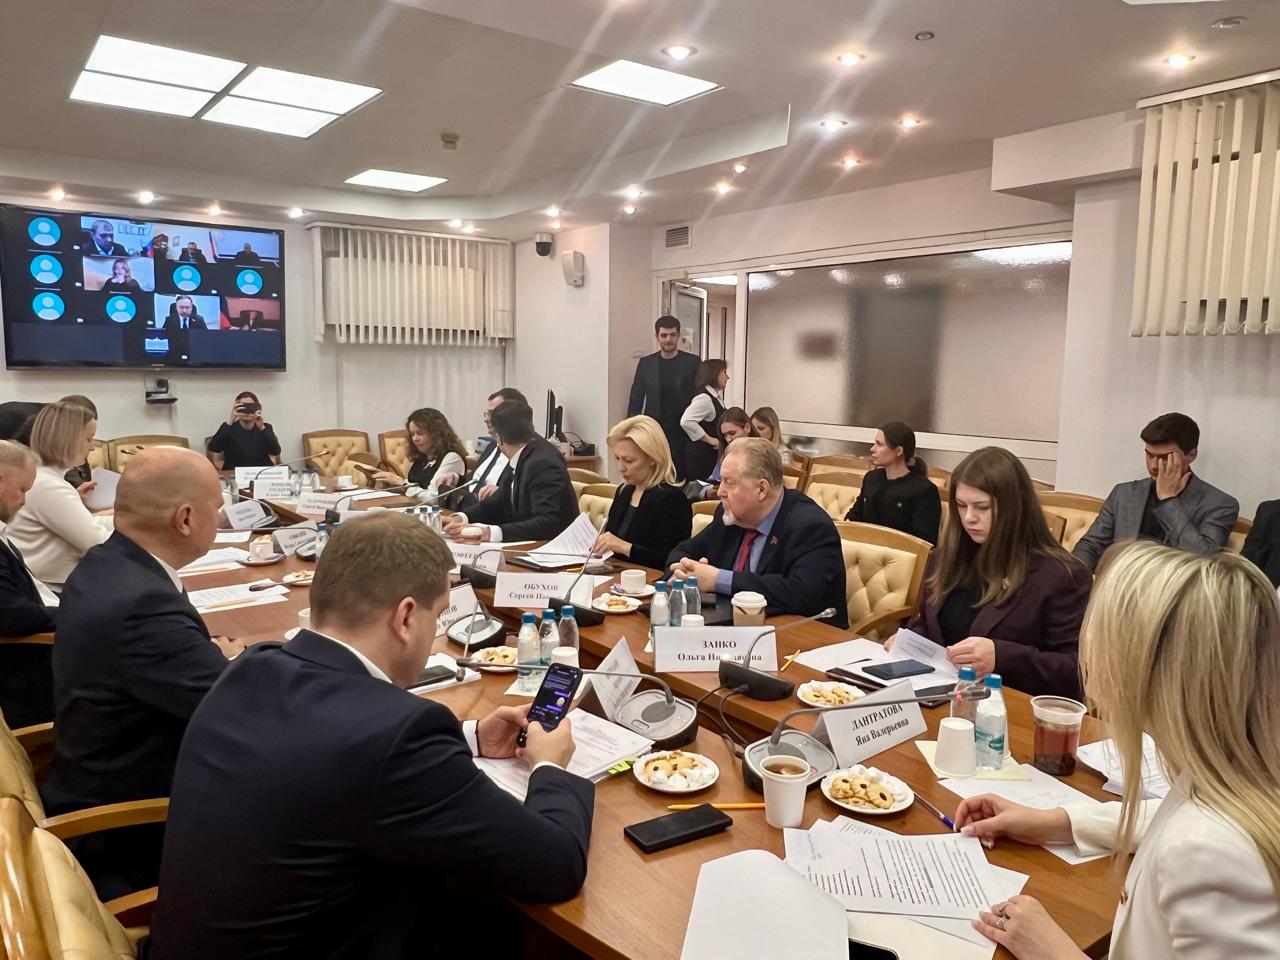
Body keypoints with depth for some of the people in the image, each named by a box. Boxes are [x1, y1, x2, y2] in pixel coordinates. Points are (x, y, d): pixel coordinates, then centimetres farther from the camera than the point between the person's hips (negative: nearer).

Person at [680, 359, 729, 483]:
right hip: (700, 454, -9)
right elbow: (686, 421, -29)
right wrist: (709, 439, -19)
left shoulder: (716, 397, 11)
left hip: (711, 454, 9)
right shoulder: (704, 398, -17)